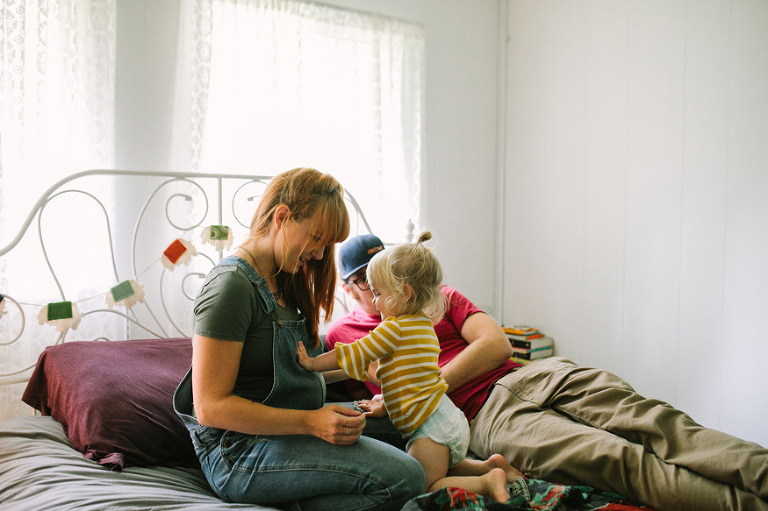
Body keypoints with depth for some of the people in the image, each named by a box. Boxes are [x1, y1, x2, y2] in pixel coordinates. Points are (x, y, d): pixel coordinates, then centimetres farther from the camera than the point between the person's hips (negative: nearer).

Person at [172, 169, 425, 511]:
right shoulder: (233, 284, -15)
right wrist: (311, 422, -23)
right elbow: (211, 407, -19)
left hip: (288, 428, 10)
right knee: (404, 477, -23)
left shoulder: (284, 282, 15)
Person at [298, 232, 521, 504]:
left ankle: (487, 482, -14)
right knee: (442, 471, 29)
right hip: (450, 418, 10)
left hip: (432, 426, -10)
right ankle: (490, 465, 12)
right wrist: (384, 405, 28)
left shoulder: (393, 328, -15)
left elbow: (354, 356, -10)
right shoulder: (425, 324, 15)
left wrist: (312, 363, 1)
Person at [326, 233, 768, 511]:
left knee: (648, 418, -21)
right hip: (482, 418, -5)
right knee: (614, 457, -27)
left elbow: (498, 345, 8)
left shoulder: (438, 297, 20)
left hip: (526, 375, 5)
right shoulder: (342, 336, 15)